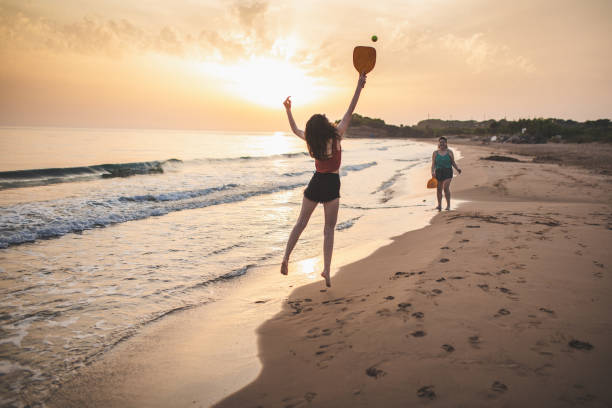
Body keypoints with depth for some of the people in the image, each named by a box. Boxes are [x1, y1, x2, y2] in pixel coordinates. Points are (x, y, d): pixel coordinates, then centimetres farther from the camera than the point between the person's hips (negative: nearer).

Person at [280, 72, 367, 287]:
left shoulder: (312, 140, -2)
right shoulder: (336, 135, -10)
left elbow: (295, 130, 17)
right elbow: (350, 111, -8)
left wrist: (288, 110, 24)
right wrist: (359, 86, -4)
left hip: (316, 183, 2)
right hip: (332, 185, -2)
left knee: (301, 222, 13)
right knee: (329, 229, 2)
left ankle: (286, 257, 6)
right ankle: (326, 270, -1)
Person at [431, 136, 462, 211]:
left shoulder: (449, 152, 6)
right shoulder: (435, 153, 8)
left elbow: (453, 162, 8)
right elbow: (433, 164, 3)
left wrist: (457, 168, -9)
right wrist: (432, 172, -12)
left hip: (448, 172, -2)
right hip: (438, 172, 2)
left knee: (446, 188, -16)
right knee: (439, 189, 7)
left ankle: (448, 205, -11)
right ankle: (439, 205, 23)